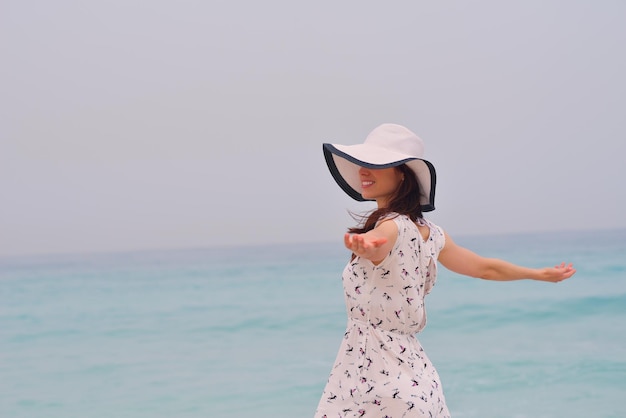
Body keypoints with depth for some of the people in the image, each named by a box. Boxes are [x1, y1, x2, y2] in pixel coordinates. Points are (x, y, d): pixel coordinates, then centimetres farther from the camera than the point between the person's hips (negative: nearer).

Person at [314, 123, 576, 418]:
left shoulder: (392, 226, -17)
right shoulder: (432, 234, 8)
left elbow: (375, 242, -42)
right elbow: (486, 268, 21)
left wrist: (361, 244, -66)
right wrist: (543, 274, 37)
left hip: (372, 377, -8)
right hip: (411, 370, 9)